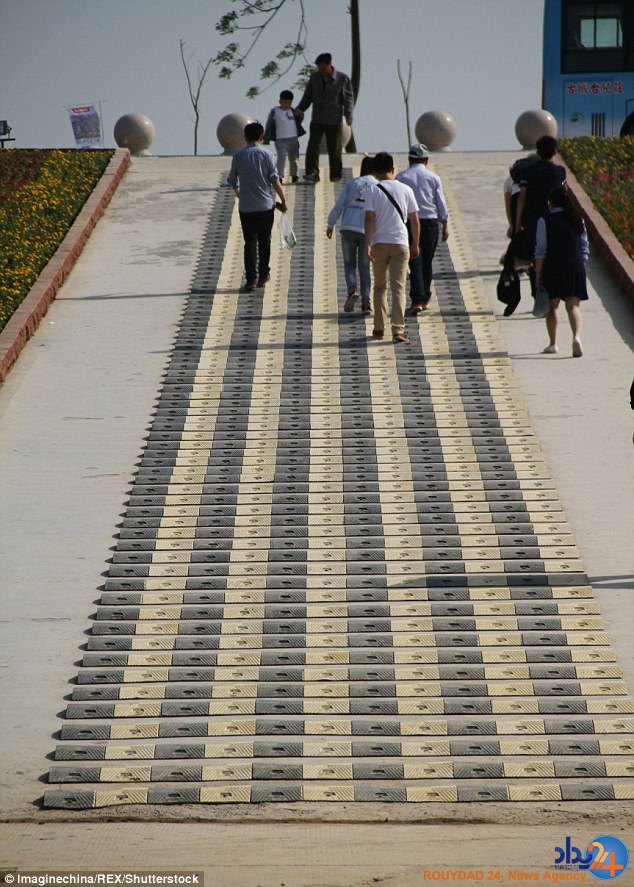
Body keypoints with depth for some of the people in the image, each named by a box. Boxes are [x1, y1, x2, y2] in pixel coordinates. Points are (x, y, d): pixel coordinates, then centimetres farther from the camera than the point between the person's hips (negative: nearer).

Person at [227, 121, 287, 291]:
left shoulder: (238, 156, 1)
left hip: (246, 207, 1)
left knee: (250, 242, 2)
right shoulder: (266, 155, -5)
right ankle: (263, 275, 19)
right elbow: (274, 180, -9)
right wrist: (283, 200, 0)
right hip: (265, 205, -1)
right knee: (264, 242, 13)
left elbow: (233, 181, 12)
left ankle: (251, 279, -6)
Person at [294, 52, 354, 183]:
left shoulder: (343, 78, -1)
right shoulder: (314, 78, 8)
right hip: (317, 120, 2)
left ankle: (336, 176, 13)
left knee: (334, 150, 3)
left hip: (334, 121, -2)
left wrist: (348, 114, -13)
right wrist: (300, 108, -2)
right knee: (312, 146, -12)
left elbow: (348, 97, 0)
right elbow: (308, 96, 14)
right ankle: (312, 173, -14)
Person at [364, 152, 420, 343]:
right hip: (401, 243, 0)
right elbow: (414, 220, 5)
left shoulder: (372, 190, -2)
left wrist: (368, 244, -12)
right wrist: (415, 245, 14)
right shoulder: (405, 189, 3)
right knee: (398, 287, -3)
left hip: (379, 244, 0)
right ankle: (398, 330, -14)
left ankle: (379, 328, 18)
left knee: (379, 286, 15)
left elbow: (369, 219, -11)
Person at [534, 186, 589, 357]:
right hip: (576, 266, 2)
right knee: (573, 305, 3)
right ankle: (577, 336, -22)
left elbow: (540, 250, -5)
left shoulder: (545, 221, -3)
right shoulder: (578, 220, 9)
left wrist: (538, 274, -2)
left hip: (553, 266, -2)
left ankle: (552, 344, 16)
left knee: (552, 306, 12)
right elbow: (584, 248, 9)